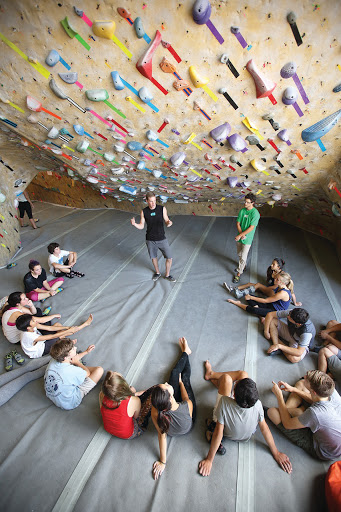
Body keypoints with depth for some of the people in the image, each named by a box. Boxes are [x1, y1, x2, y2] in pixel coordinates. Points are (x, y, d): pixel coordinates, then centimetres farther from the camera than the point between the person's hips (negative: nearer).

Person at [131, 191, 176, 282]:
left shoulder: (162, 209, -10)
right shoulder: (144, 211, -6)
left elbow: (167, 223, -8)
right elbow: (141, 226, -3)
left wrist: (169, 223, -33)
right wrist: (134, 224, -25)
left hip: (162, 239, 0)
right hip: (150, 240, 1)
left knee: (169, 258, 1)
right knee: (153, 257, 17)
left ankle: (167, 275, 28)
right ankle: (157, 273, 45)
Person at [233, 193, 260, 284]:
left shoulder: (255, 213, -18)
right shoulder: (242, 211, -1)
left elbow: (251, 228, -21)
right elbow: (238, 223, 0)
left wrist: (240, 235, -21)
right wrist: (241, 234, -15)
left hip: (247, 239, -6)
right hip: (240, 236, 6)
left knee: (243, 257, -2)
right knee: (239, 254, 21)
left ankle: (239, 273, 11)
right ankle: (243, 266, 47)